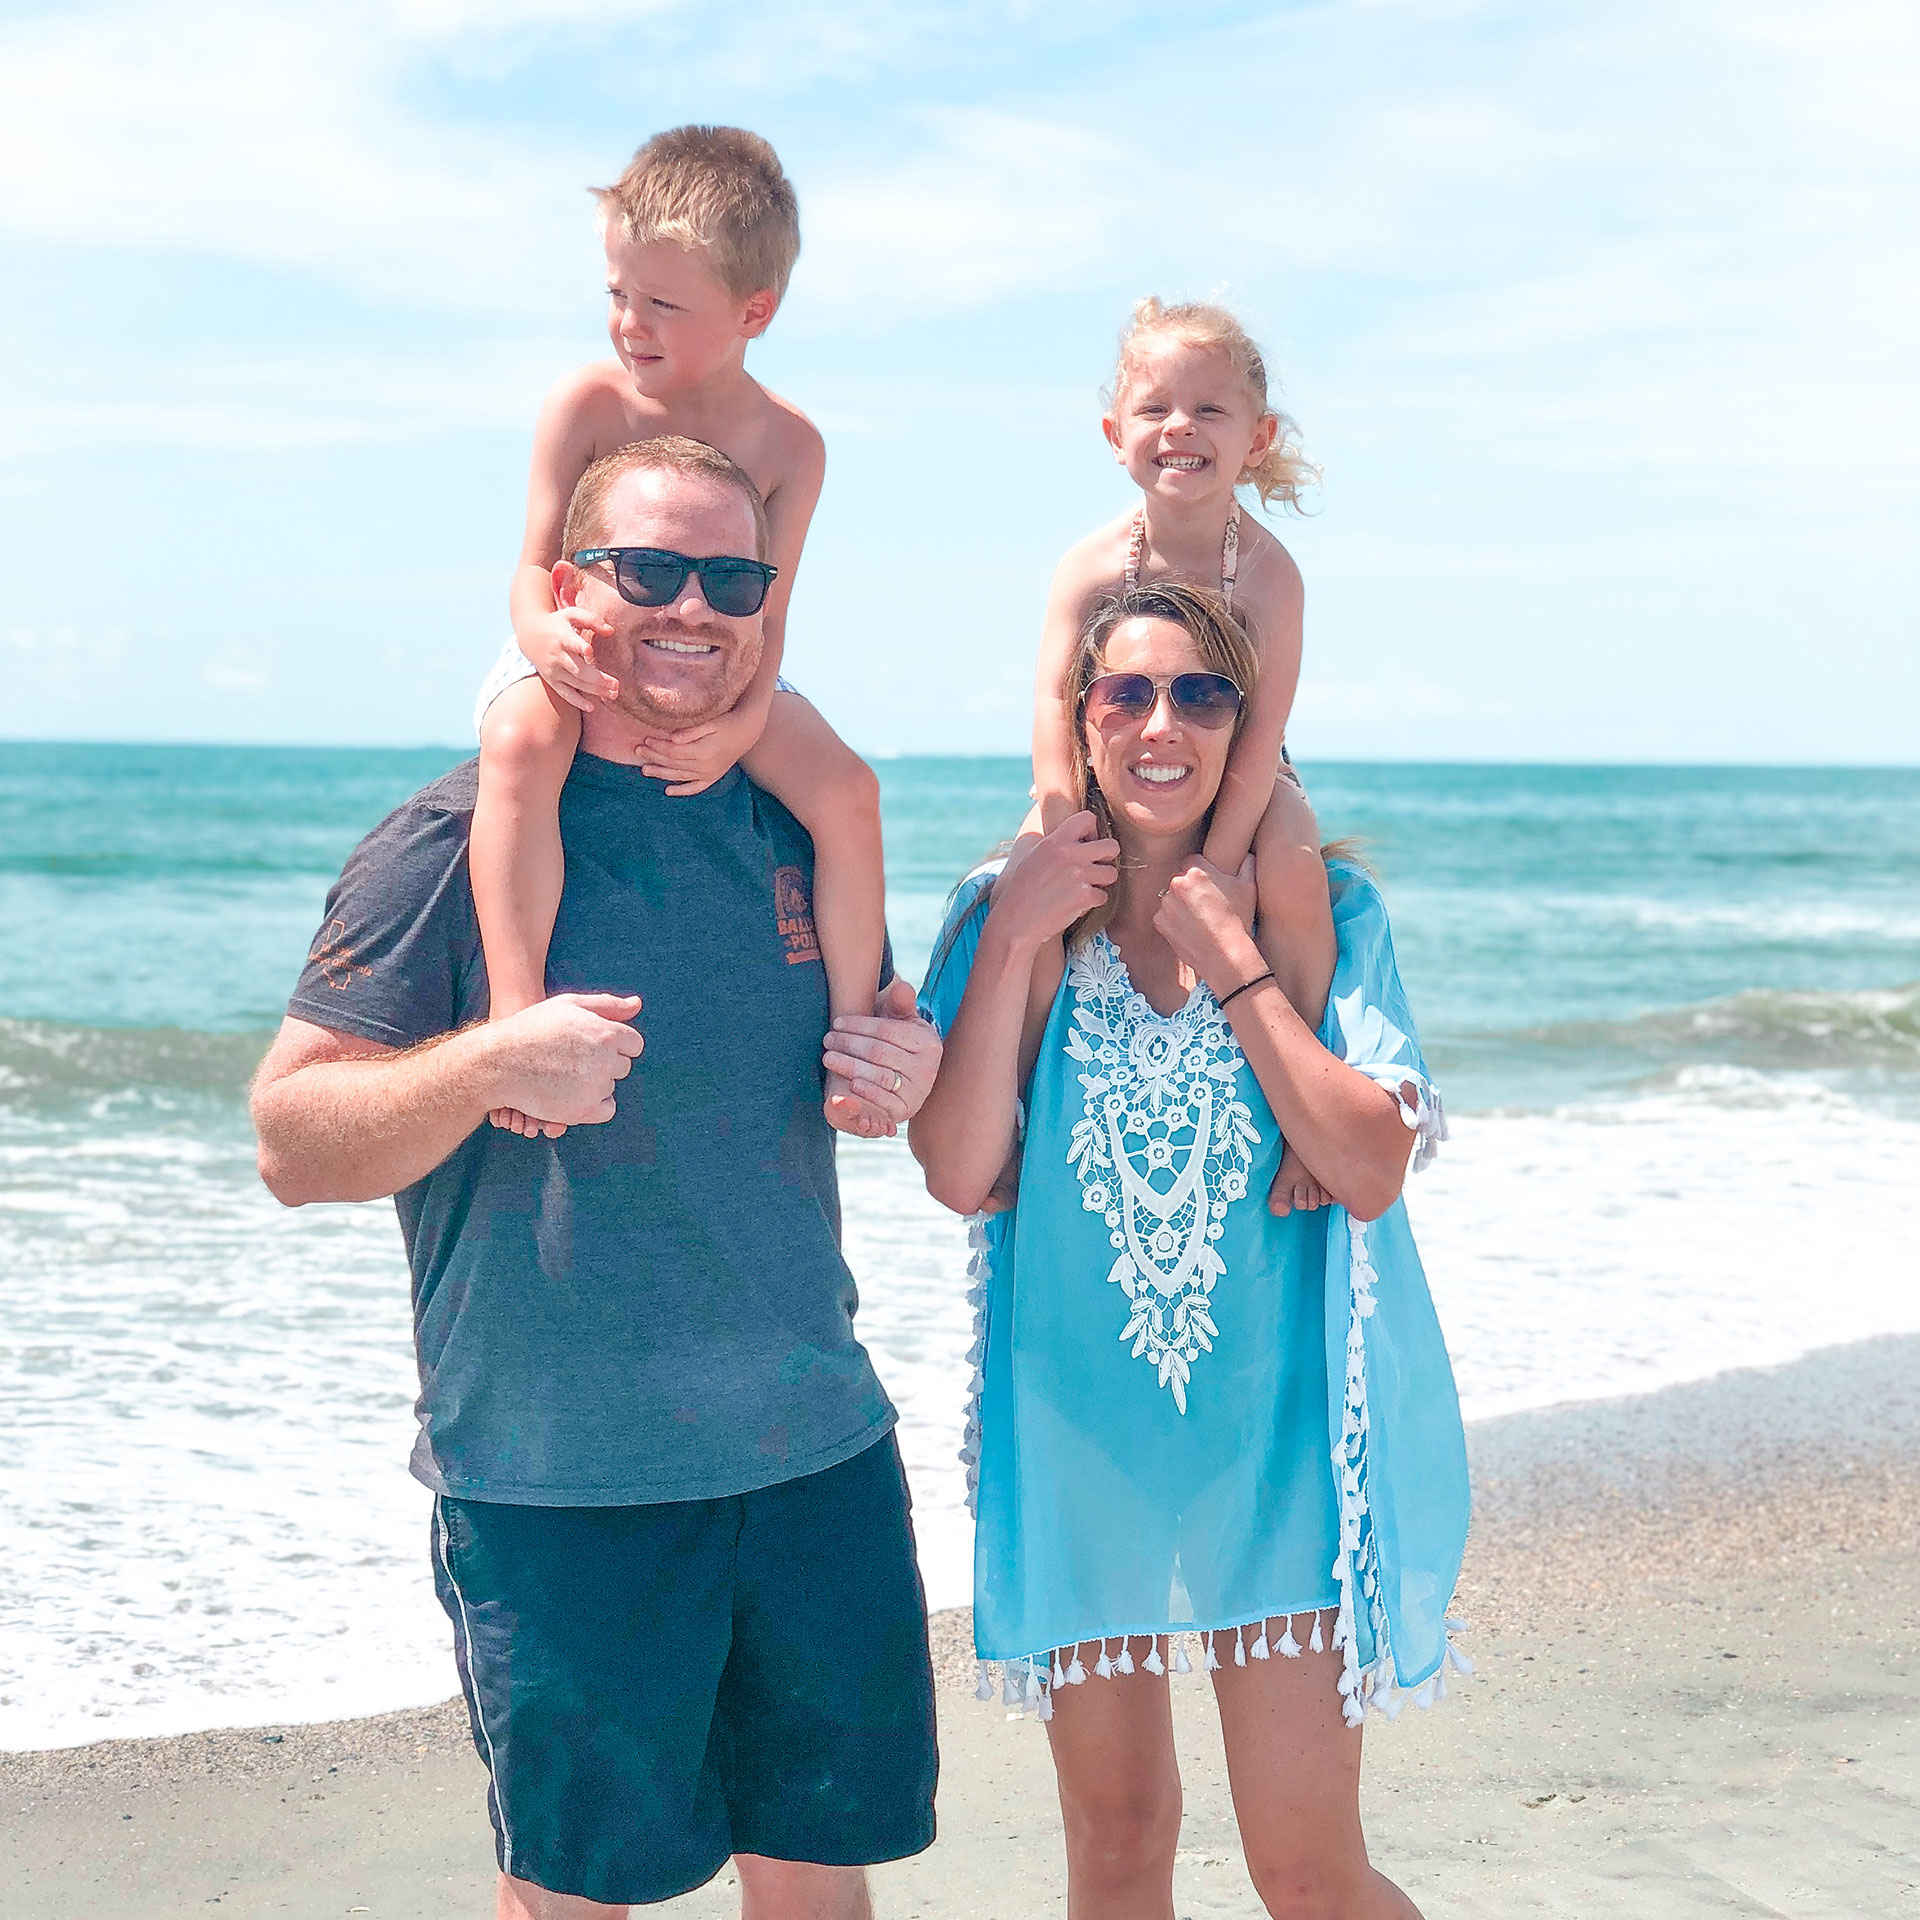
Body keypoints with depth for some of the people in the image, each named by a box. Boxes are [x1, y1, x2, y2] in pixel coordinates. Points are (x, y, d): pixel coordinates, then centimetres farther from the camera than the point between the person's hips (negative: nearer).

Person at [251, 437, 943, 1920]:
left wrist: (910, 1065, -2)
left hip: (820, 1454, 5)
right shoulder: (462, 838, -8)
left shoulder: (799, 828, 7)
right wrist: (491, 1063, -27)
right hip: (561, 1488, -4)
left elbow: (873, 1038, 22)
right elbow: (293, 1146, -10)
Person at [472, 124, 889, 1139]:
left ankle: (853, 1027, -6)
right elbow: (536, 565, -11)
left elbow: (764, 616, -11)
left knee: (845, 788, -20)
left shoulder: (788, 443, -7)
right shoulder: (587, 402, -11)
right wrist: (545, 632, -37)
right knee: (522, 745, -37)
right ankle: (519, 1016, -41)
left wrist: (741, 723, -32)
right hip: (577, 668, -2)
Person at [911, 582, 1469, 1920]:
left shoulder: (1325, 913, -2)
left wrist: (1230, 961, -14)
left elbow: (1371, 1170, -14)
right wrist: (1012, 944, -15)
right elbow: (962, 1177, -9)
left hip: (1276, 1442, -1)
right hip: (1078, 1442, 2)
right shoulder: (1002, 915, 1)